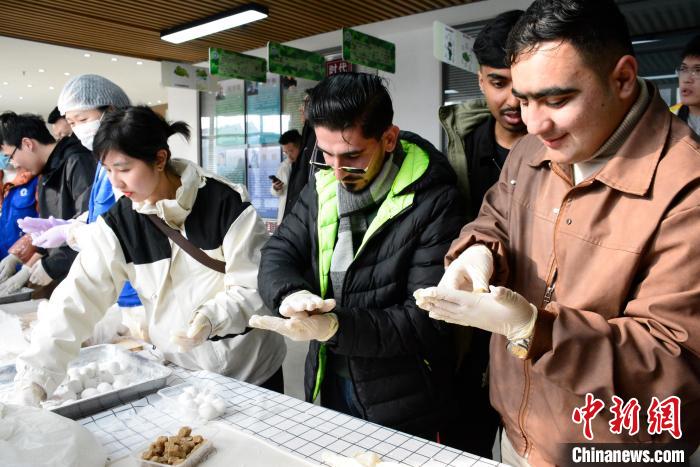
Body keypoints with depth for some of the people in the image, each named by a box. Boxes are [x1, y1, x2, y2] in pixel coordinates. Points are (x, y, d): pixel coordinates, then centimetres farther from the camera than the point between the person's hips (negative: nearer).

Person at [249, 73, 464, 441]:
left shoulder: (434, 200, -21)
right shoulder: (322, 184, -2)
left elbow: (427, 320, -21)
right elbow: (277, 256, -1)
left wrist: (336, 327, -33)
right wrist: (290, 294, -23)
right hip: (330, 381, 6)